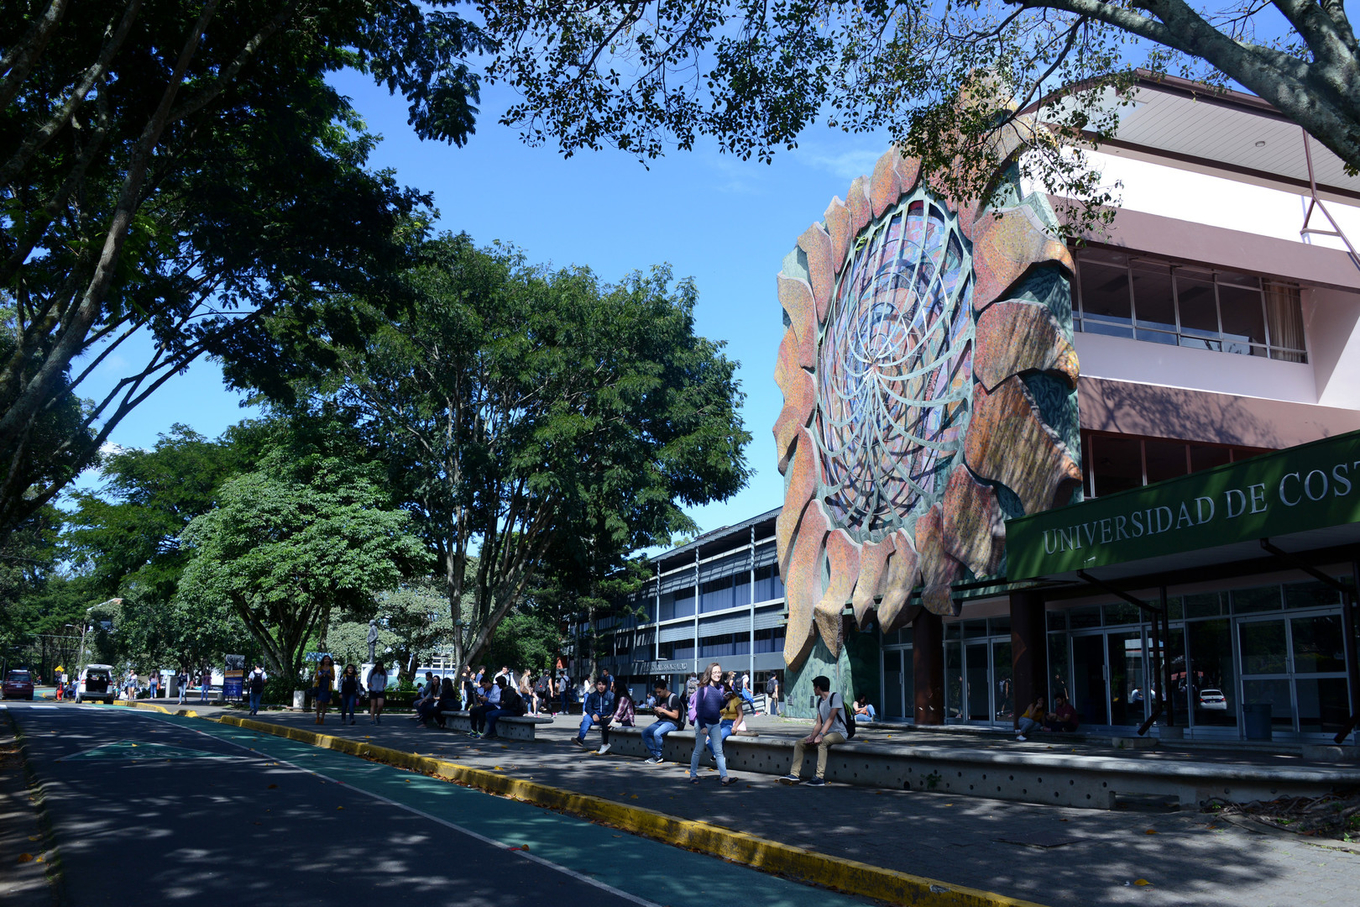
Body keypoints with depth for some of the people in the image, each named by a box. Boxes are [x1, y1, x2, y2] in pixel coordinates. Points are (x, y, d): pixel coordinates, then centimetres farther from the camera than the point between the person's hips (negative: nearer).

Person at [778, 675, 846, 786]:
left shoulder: (835, 696, -10)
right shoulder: (820, 702, 15)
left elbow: (831, 718, -20)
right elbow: (819, 723, 8)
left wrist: (820, 735, -30)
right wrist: (812, 736, -10)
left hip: (839, 733, -8)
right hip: (825, 732, 8)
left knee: (822, 742, -37)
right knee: (799, 742, -5)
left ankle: (820, 777, -39)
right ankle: (795, 774, -9)